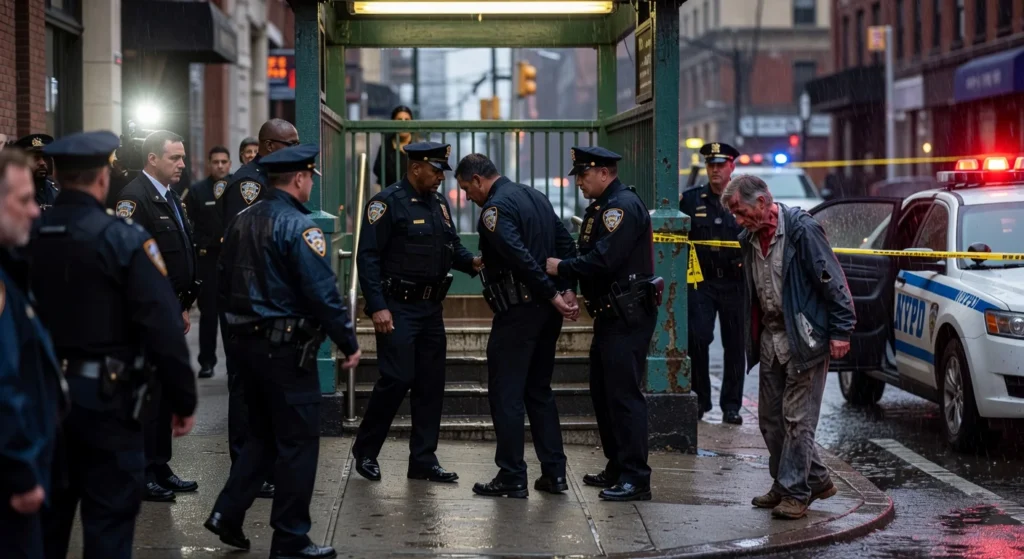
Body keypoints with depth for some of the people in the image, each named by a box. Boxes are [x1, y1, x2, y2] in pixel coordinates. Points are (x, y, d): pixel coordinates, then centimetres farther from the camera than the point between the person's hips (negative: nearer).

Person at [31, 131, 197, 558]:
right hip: (106, 400, -5)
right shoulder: (124, 239, -14)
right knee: (108, 523, 3)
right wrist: (183, 400, -6)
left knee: (44, 521, 17)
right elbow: (163, 328, -16)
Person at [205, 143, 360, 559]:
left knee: (263, 435, 20)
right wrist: (349, 343, -10)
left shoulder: (242, 221, 9)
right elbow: (323, 293, -19)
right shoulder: (298, 226, -16)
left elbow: (225, 283, 15)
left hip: (247, 340, 8)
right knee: (298, 442, 2)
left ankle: (227, 514, 13)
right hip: (287, 348, -8)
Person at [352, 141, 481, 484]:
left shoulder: (440, 203, 12)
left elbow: (453, 247, 18)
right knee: (397, 379, -10)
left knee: (431, 384, 7)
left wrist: (471, 261, -5)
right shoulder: (388, 203, -11)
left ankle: (423, 461, 15)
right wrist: (377, 307, -19)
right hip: (398, 307, -8)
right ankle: (365, 451, 8)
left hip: (431, 307, 8)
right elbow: (368, 257, -14)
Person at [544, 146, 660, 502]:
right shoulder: (601, 207, 18)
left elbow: (603, 260, -24)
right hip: (611, 313, 11)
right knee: (603, 391, 15)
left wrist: (561, 268, -14)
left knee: (624, 393, -11)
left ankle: (635, 479, -9)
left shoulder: (623, 206, -15)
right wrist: (565, 271, -1)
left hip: (629, 316, -11)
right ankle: (617, 469, 24)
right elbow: (591, 257, 16)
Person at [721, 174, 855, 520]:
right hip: (770, 338, 8)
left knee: (797, 419, -6)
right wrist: (752, 338, 16)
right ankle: (816, 480, 23)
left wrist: (840, 330, -16)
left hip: (804, 338, -8)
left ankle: (794, 492, 2)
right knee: (771, 419, 10)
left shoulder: (801, 230, -14)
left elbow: (832, 281, -14)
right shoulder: (749, 239, 9)